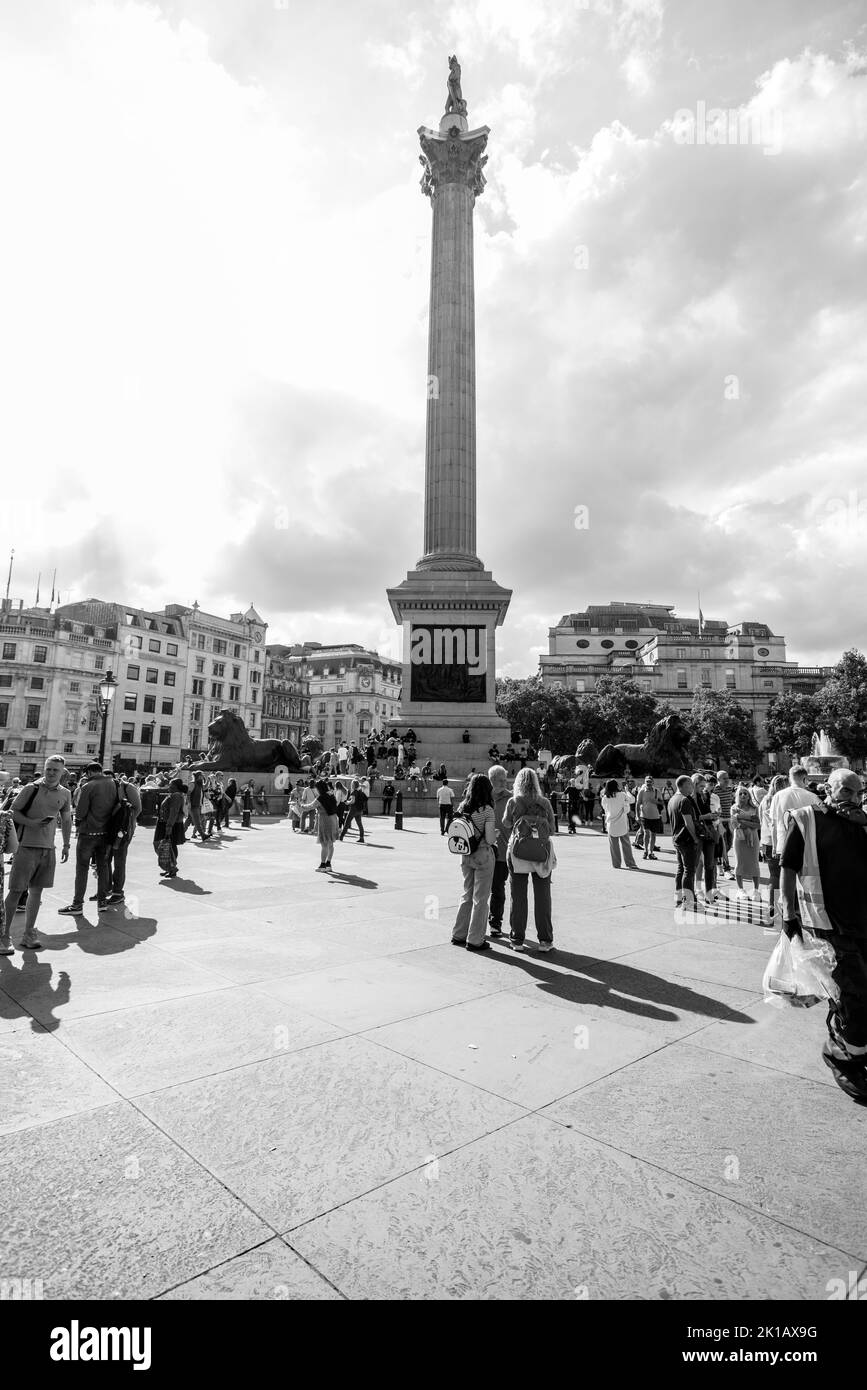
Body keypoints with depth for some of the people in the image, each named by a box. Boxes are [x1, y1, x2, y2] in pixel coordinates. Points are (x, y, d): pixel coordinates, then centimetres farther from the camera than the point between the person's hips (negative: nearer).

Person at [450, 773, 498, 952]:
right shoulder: (487, 810, -15)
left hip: (465, 856, 6)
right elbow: (490, 839, -17)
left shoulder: (462, 808, 1)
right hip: (483, 855, -6)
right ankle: (474, 940, 13)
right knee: (480, 898, 6)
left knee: (467, 895, 19)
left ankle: (458, 935, 27)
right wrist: (496, 833, 3)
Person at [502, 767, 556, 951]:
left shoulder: (512, 803, -5)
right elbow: (551, 827, 2)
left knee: (518, 898, 10)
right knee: (542, 898, 11)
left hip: (518, 853, -1)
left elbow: (506, 828, -1)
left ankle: (517, 940, 15)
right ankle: (545, 940, 17)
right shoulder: (545, 803, -3)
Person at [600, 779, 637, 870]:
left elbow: (605, 810, 6)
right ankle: (630, 863, 9)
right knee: (626, 844, 7)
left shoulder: (605, 798, -3)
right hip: (622, 823, -1)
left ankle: (616, 864, 12)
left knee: (613, 845, 9)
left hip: (611, 824, 1)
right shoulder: (623, 795, -10)